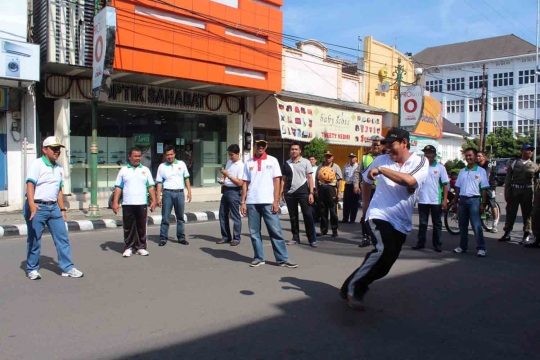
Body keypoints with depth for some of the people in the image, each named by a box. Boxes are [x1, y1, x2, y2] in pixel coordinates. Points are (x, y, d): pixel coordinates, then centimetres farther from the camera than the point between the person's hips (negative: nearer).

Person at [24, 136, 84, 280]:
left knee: (62, 238, 3)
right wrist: (31, 204, -34)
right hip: (37, 207, -6)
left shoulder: (59, 168, 13)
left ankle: (67, 268, 8)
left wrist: (62, 209, 16)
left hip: (53, 207, 6)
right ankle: (32, 269, 19)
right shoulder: (36, 164, -7)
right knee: (34, 240, 4)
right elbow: (30, 184, -20)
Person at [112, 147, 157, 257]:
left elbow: (151, 187, 8)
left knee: (141, 226, 5)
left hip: (142, 203, 1)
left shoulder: (145, 170, 9)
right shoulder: (123, 170, 7)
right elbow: (118, 187, 4)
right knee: (128, 227, 4)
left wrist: (153, 201, -1)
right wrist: (115, 202, -3)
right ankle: (129, 247, 14)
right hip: (127, 204, -1)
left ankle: (141, 247, 14)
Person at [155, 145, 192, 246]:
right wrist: (158, 197, -4)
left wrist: (189, 191, 4)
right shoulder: (162, 166, 4)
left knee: (180, 217, 9)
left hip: (180, 193, 1)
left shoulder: (181, 164, 8)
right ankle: (163, 238, 7)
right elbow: (159, 183, 3)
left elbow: (186, 178, 11)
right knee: (165, 217, 0)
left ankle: (181, 237, 17)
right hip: (167, 193, -1)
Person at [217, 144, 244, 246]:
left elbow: (240, 183, -18)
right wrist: (223, 179, 3)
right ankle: (226, 236, 22)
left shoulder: (241, 166, -12)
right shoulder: (229, 162, 11)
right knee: (222, 214, 11)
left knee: (235, 216, 0)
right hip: (225, 190, 8)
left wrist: (228, 175, -21)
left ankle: (236, 238, 10)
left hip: (234, 192, -8)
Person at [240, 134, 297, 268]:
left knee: (276, 231, -1)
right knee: (254, 232, 6)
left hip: (268, 202, -2)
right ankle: (259, 258, 17)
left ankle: (283, 259, 5)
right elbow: (245, 183, 10)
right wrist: (243, 202, 4)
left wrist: (276, 201, -7)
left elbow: (277, 181, 1)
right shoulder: (248, 163, 10)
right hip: (252, 202, 2)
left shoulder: (272, 160, 5)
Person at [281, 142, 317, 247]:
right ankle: (295, 237, 21)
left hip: (303, 192, -3)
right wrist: (281, 192, 2)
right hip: (290, 193, 3)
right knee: (293, 216, 10)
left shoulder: (306, 162, 1)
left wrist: (311, 193, -8)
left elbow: (310, 178, -1)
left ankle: (312, 239, 3)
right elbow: (283, 179, 10)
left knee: (308, 215, -3)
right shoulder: (286, 164, 8)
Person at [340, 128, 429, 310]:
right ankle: (352, 288, -14)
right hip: (379, 215, -2)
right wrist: (366, 201, 23)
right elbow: (367, 180, 19)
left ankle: (357, 288, 26)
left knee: (385, 263, 6)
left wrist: (381, 170, -25)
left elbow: (410, 181, -25)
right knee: (384, 251, -27)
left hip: (402, 222, 3)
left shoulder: (420, 162, -4)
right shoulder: (381, 160, 0)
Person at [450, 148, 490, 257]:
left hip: (474, 200, -5)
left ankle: (481, 248, -5)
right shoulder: (462, 171, 13)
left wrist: (482, 204, -9)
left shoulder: (481, 171, -1)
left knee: (477, 225, -9)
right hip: (462, 200, 5)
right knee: (462, 225, 10)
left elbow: (484, 189, -3)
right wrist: (454, 201, 10)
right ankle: (463, 246, 20)